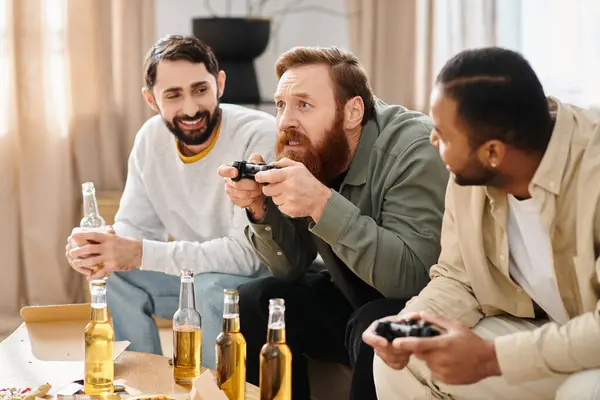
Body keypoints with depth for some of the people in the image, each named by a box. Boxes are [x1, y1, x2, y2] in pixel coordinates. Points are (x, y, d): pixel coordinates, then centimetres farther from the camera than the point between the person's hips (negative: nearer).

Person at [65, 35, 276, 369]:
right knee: (114, 276, -11)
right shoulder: (151, 138, -5)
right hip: (198, 273, 6)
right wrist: (102, 246, -24)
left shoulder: (260, 137, -26)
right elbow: (136, 225, 1)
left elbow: (248, 252, -30)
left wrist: (141, 253, -35)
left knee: (210, 288, -32)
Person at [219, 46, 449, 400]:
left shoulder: (414, 151, -24)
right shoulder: (311, 152, -4)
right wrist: (260, 207, -18)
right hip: (355, 300, 7)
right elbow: (292, 267, 1)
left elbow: (412, 275, -33)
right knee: (253, 304, -5)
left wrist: (322, 203, -40)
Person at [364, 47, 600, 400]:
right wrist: (408, 325, -16)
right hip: (542, 335, 6)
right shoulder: (468, 176, -8)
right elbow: (458, 278, 3)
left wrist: (490, 359, -31)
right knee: (400, 364, -6)